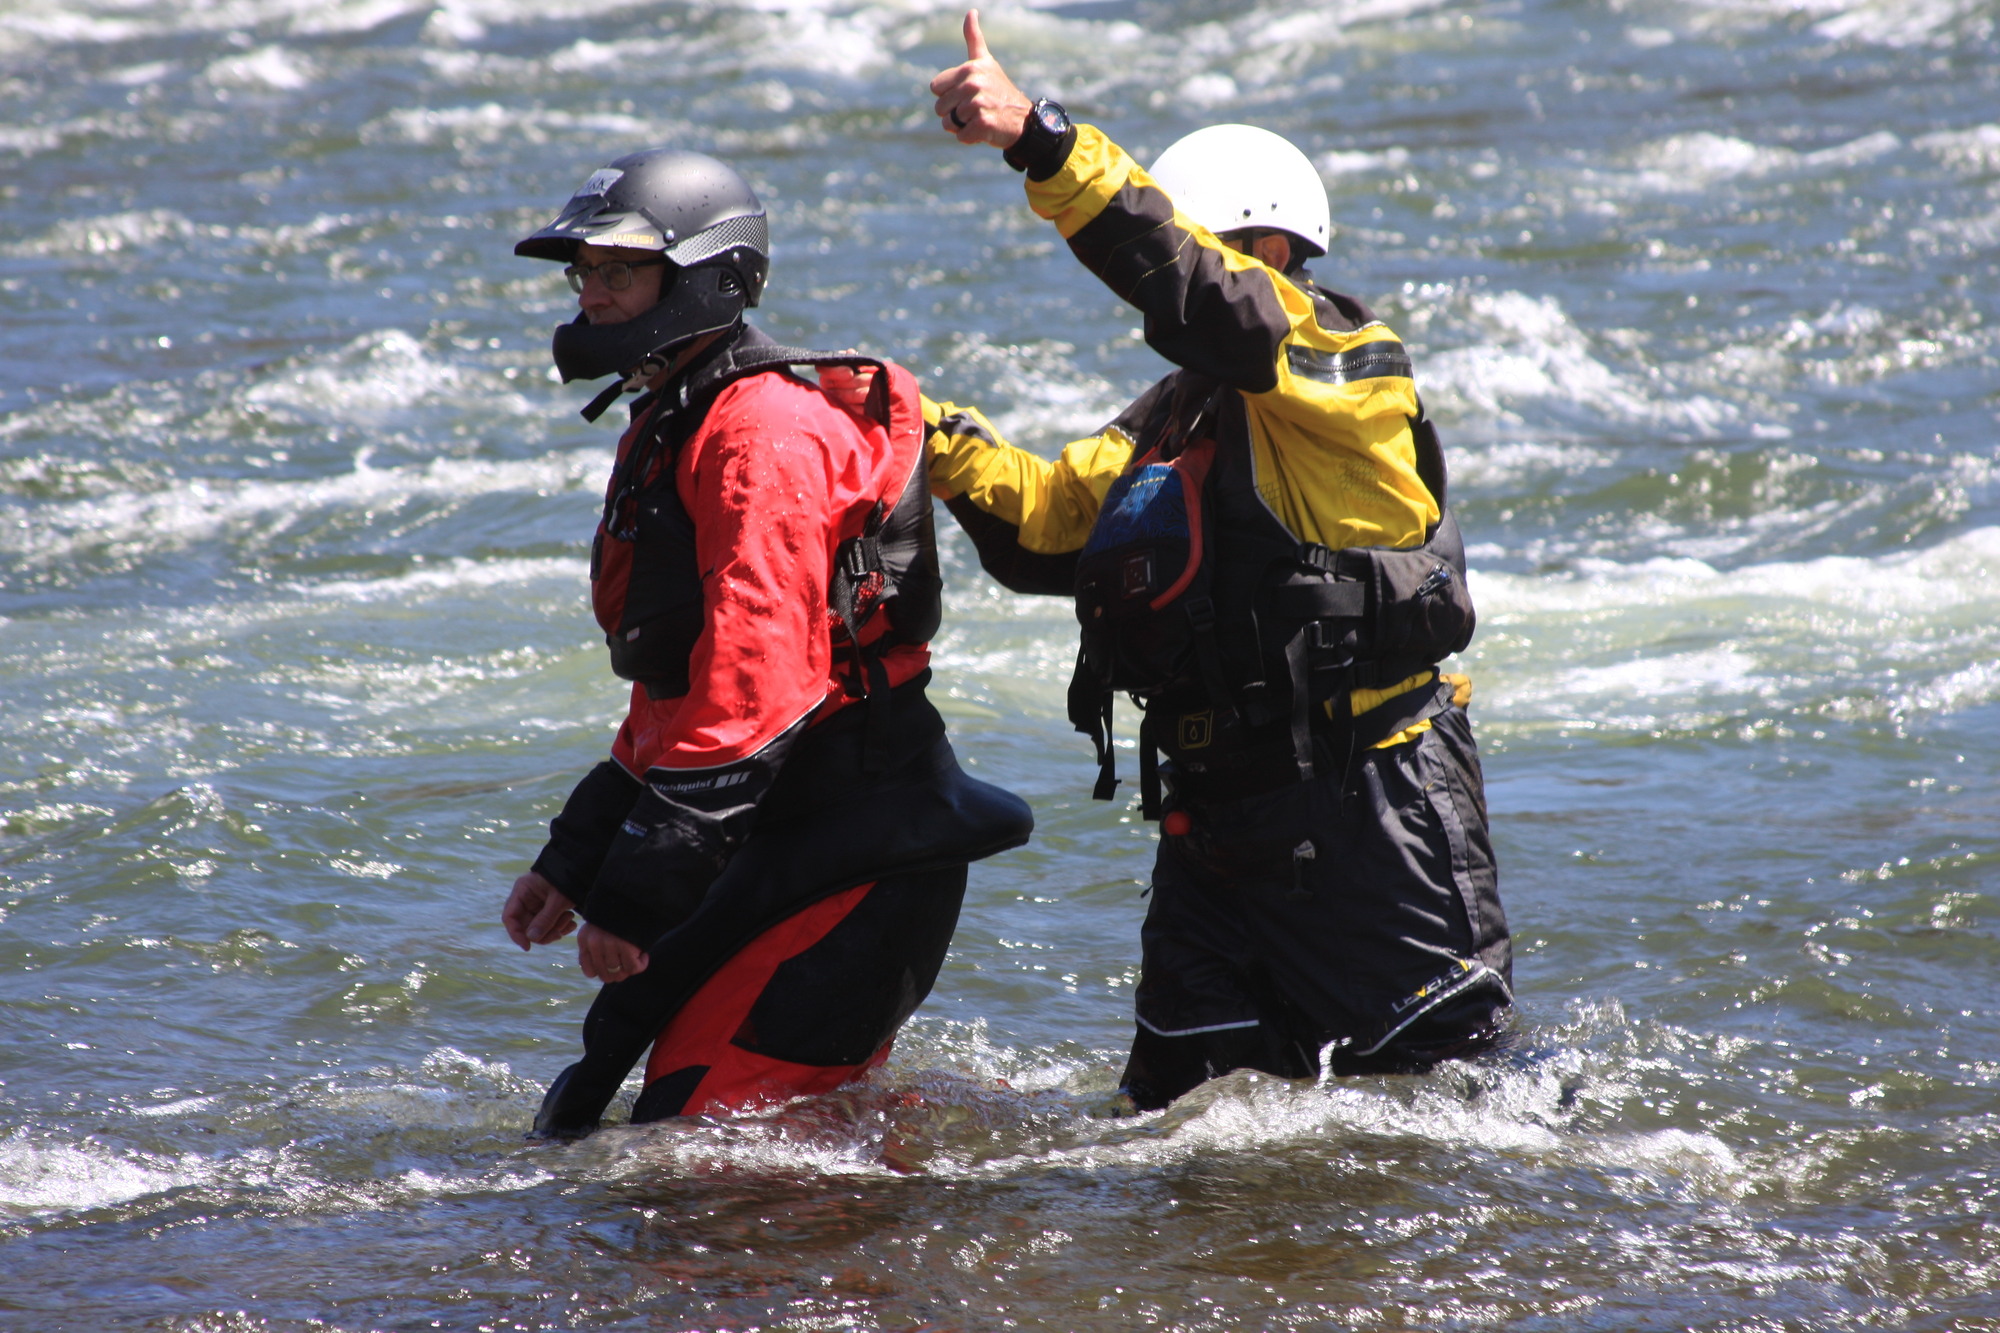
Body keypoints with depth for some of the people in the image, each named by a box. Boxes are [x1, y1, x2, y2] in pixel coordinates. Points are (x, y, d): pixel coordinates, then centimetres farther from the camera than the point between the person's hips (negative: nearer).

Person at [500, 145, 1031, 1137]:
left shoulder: (764, 434, -16)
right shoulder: (667, 434, 19)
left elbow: (755, 684, -24)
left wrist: (636, 892, -25)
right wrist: (574, 862, 18)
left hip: (853, 854, -11)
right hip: (786, 851, 11)